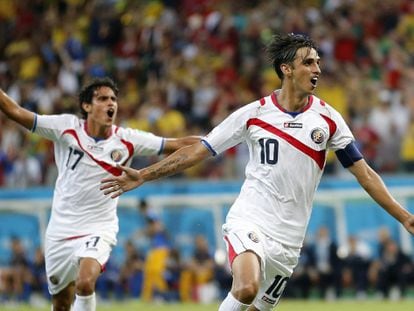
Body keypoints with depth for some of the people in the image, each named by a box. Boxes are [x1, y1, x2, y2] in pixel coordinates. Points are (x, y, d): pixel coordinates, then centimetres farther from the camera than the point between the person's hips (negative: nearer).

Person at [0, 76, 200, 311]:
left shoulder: (127, 140, -5)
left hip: (98, 230, -1)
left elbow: (178, 145, -4)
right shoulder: (66, 127, -6)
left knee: (85, 283, -30)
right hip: (60, 229, 2)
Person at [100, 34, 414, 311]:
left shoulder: (327, 118, 2)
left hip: (288, 238, 3)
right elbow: (197, 151, 3)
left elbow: (364, 173, 5)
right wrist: (143, 176, -1)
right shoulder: (254, 114, -2)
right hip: (248, 221, -3)